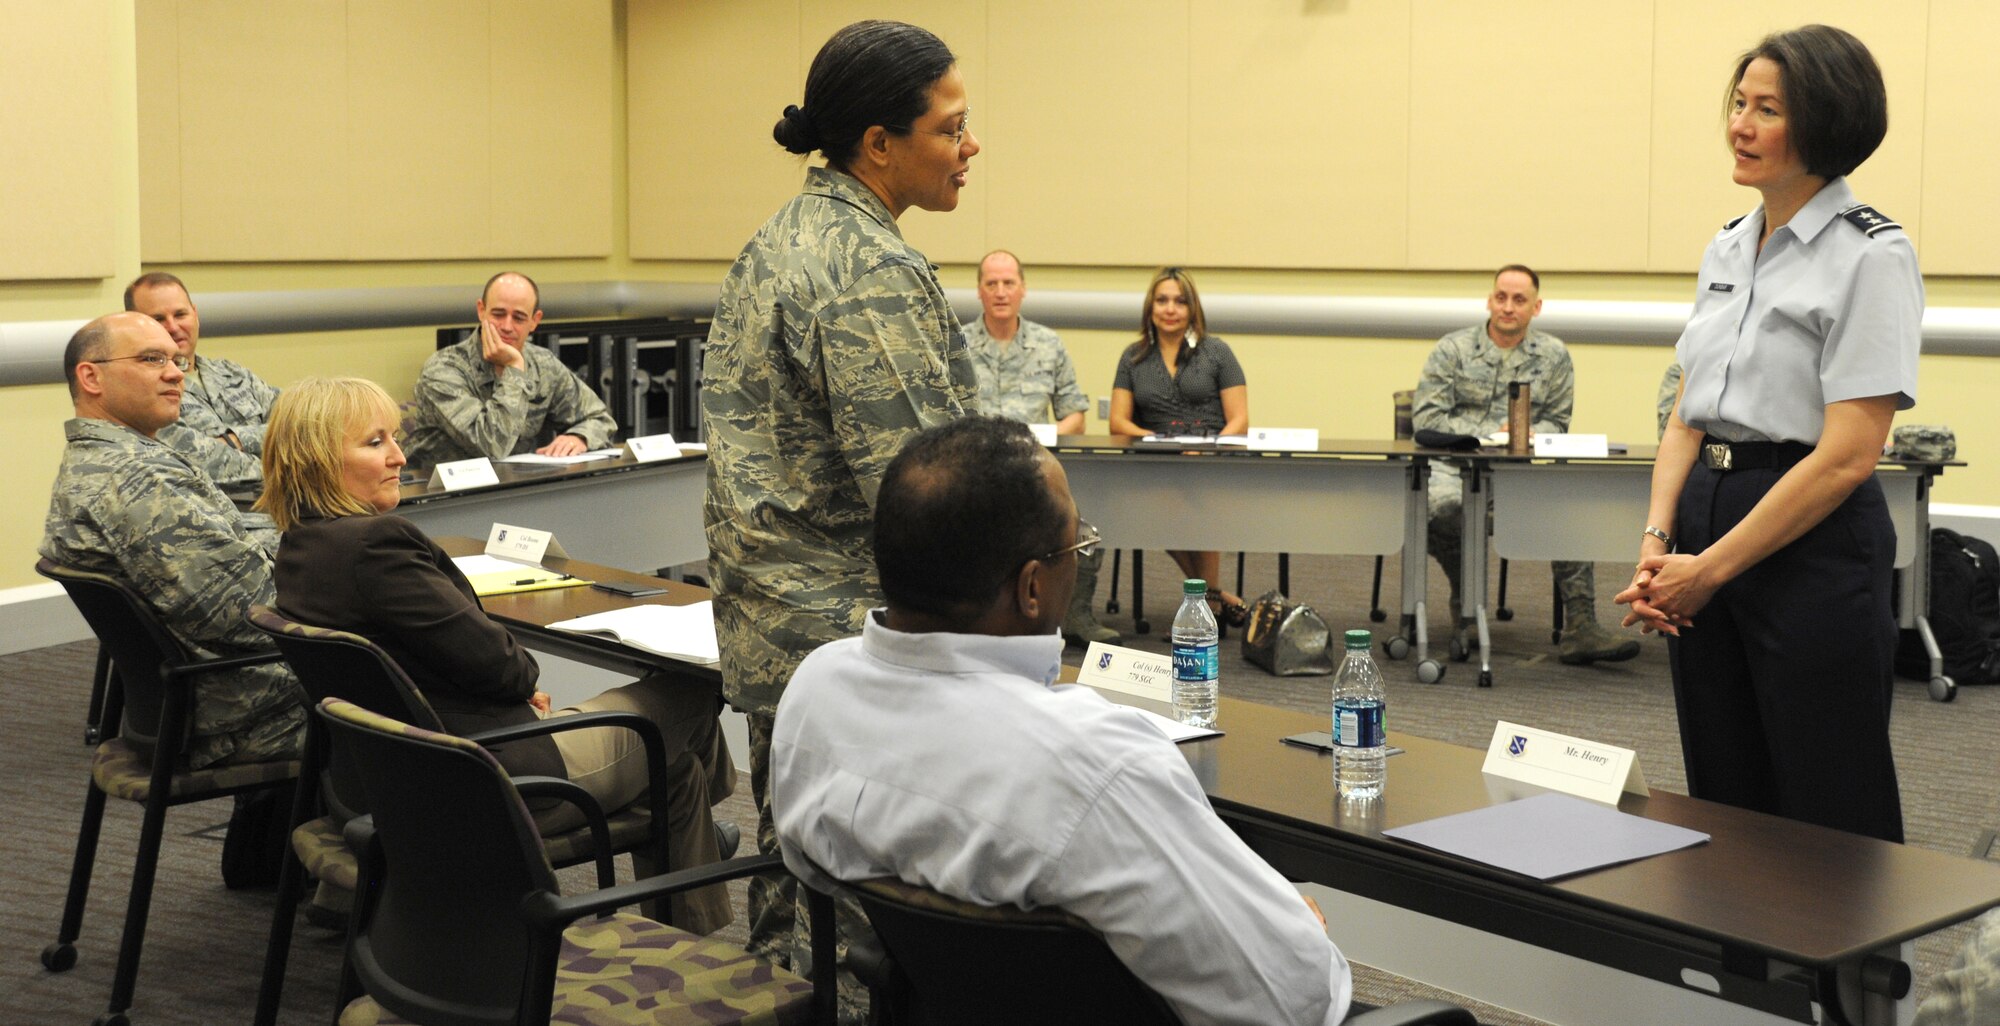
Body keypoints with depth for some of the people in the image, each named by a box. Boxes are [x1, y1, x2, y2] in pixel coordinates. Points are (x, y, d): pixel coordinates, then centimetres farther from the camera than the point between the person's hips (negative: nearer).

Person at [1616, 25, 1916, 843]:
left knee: (1828, 820, 2)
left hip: (1814, 545, -7)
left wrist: (1712, 567, -15)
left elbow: (1846, 455, -17)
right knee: (1722, 805, 13)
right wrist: (1657, 544, -3)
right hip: (1706, 521, 7)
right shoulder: (1726, 247, 12)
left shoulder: (1871, 255, -11)